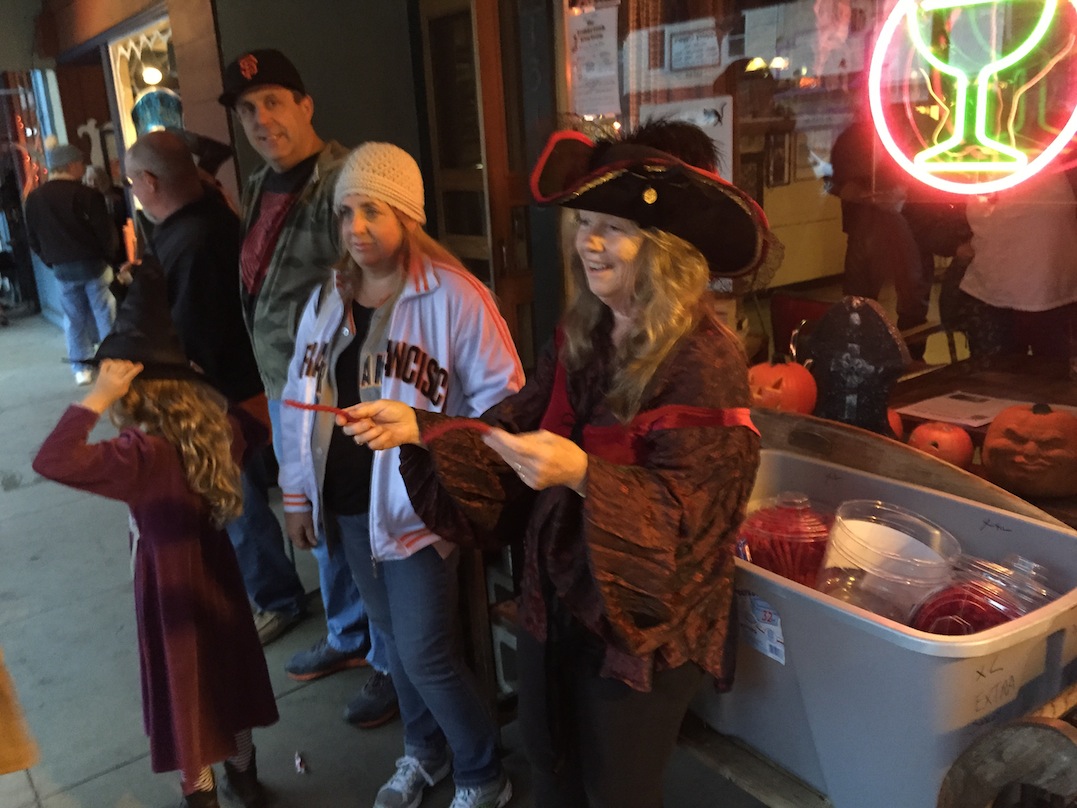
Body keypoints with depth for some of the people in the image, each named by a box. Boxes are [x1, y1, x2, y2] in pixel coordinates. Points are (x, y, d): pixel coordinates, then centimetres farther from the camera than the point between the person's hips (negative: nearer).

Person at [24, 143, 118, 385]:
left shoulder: (33, 198, 3)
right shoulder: (85, 194, -12)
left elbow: (33, 238, 8)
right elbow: (105, 231, -11)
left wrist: (51, 261, 19)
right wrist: (108, 256, 5)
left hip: (62, 269, 4)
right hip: (93, 264, -4)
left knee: (74, 319, 12)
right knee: (105, 316, 4)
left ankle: (81, 369, 15)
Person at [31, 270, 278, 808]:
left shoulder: (142, 456, -30)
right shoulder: (216, 428, -10)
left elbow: (53, 461, -39)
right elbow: (255, 431, 12)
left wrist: (96, 398, -35)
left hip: (170, 589, -6)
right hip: (216, 573, 7)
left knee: (183, 689, 15)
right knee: (227, 673, 24)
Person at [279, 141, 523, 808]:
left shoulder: (453, 296, -15)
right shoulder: (326, 300, 5)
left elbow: (500, 400, -13)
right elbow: (300, 401, 11)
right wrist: (298, 493, 12)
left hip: (418, 503, -6)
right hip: (347, 504, 6)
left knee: (426, 653, -1)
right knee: (394, 638, 19)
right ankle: (423, 753, 42)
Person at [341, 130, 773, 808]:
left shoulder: (704, 362, -22)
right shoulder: (581, 338, 1)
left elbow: (685, 510, -26)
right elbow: (513, 433, 0)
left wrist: (580, 473, -41)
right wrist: (417, 428, -14)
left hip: (644, 623, -7)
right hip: (556, 598, 7)